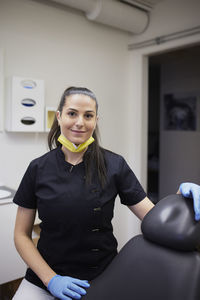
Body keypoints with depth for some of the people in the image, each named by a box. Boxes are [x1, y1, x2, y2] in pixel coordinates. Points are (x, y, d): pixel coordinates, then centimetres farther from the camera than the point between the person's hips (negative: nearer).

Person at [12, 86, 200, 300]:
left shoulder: (114, 165, -7)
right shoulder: (38, 168, -5)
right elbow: (22, 235, -1)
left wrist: (182, 193, -26)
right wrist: (51, 279, -11)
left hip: (103, 276, 0)